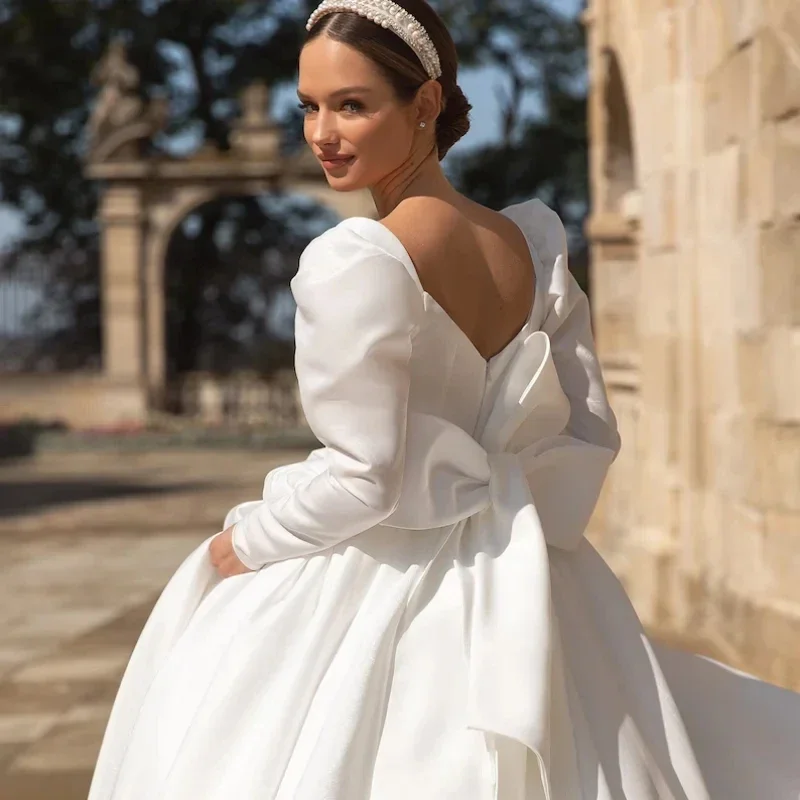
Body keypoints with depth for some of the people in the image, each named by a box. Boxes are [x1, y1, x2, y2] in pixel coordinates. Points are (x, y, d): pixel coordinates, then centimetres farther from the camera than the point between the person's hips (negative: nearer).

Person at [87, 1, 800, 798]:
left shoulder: (356, 262, -20)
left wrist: (246, 542, -4)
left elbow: (364, 477, -19)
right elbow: (588, 435, 6)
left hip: (373, 596, -6)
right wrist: (503, 518, 15)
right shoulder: (532, 245, 2)